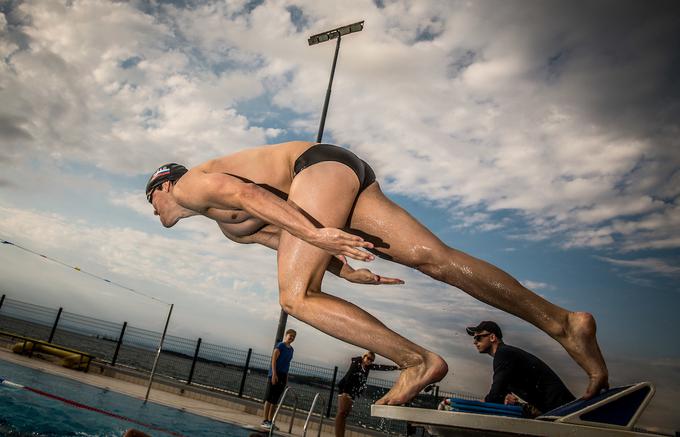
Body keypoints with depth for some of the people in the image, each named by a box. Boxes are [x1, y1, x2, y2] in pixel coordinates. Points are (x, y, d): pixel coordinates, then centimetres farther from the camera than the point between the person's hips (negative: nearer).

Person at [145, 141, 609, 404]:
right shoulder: (226, 225, 32)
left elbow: (246, 192, -16)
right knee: (434, 257, -5)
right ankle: (563, 322, -8)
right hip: (344, 178, 8)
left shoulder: (189, 185, 5)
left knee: (296, 298, -14)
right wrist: (343, 269, 17)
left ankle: (418, 361, -18)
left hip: (321, 163, -8)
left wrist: (316, 234, -28)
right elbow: (284, 239, 26)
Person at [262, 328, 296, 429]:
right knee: (269, 398, -2)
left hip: (283, 376, 7)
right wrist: (274, 374, -20)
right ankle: (265, 421, 2)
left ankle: (270, 421, 15)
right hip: (275, 374, -7)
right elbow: (273, 360, -13)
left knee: (275, 400, 10)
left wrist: (286, 378, 15)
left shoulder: (291, 349, 14)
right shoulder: (280, 346, -8)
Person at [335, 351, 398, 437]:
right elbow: (348, 376, -16)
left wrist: (396, 367, 10)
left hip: (352, 393, 7)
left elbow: (381, 367, 12)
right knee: (342, 412, -13)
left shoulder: (368, 366, 12)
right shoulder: (356, 363, -8)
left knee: (345, 413, 5)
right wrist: (344, 391, -23)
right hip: (345, 390, -7)